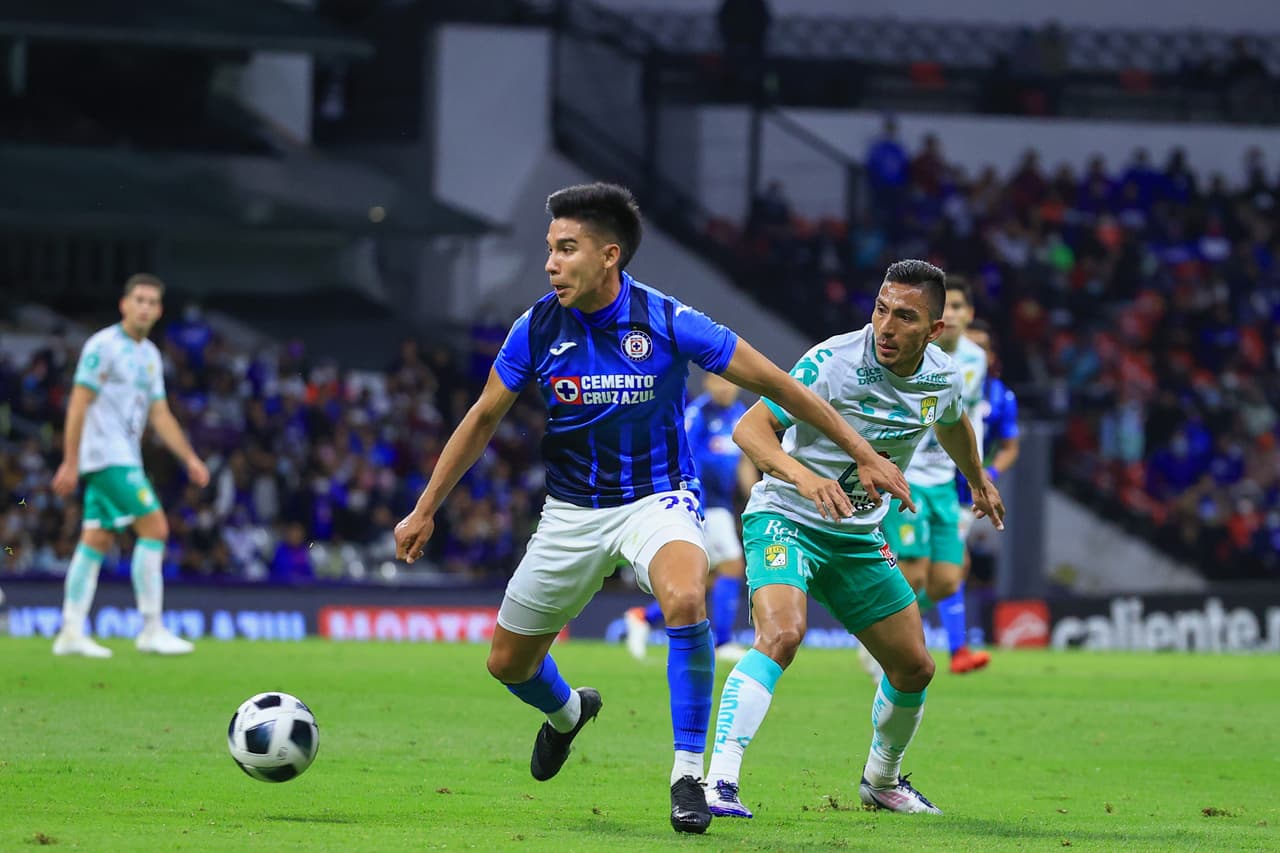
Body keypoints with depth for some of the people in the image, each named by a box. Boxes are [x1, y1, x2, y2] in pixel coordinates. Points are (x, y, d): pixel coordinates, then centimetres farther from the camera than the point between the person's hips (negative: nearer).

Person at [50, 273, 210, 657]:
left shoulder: (149, 355, 15)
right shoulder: (103, 346, -10)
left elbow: (160, 415, 18)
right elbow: (78, 405, -13)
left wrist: (190, 458, 9)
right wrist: (70, 462, -17)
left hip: (124, 458, 8)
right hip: (106, 456, -8)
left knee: (96, 541, 7)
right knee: (155, 528, -13)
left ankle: (71, 633, 8)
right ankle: (152, 629, -12)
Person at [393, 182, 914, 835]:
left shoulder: (668, 322, -17)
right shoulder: (537, 328, -9)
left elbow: (776, 384, -9)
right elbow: (483, 419, 7)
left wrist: (863, 454, -6)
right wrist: (425, 509, 9)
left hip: (657, 499, -4)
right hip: (571, 511, 4)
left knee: (684, 599, -36)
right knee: (508, 663, 10)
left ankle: (688, 775, -24)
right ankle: (566, 712, 48)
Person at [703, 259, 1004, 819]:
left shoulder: (942, 378, -4)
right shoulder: (834, 362, -23)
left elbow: (951, 423, 22)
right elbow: (750, 428, -27)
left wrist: (978, 481, 40)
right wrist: (801, 475, -45)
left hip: (858, 536, 7)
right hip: (786, 520, -6)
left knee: (914, 668, 10)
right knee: (781, 635, -32)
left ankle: (882, 781, 37)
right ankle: (719, 783, -36)